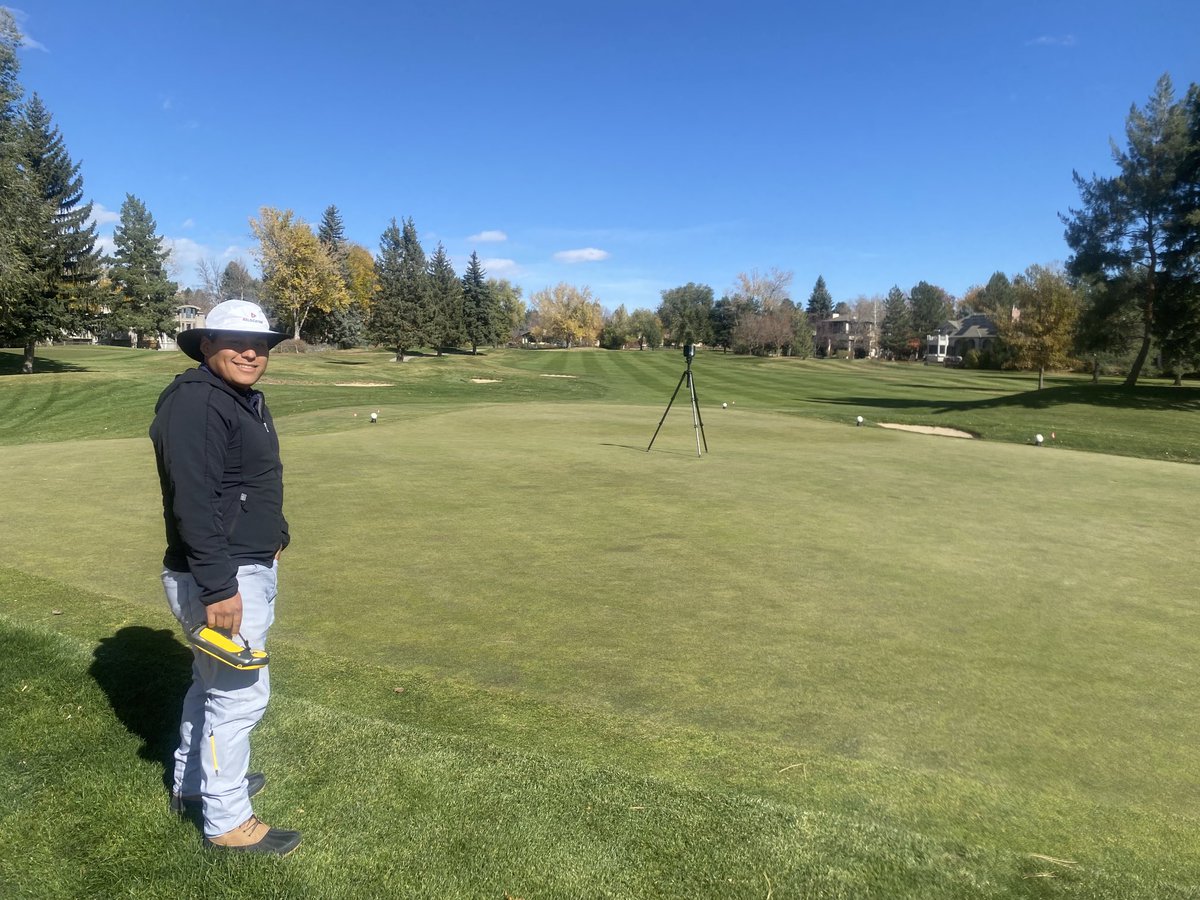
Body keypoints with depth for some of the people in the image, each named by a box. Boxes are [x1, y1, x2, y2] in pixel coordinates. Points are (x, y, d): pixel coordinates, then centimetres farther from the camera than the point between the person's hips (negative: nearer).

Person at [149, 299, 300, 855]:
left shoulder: (245, 397, 13)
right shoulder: (195, 402, -20)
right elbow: (193, 501, -27)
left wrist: (276, 533, 20)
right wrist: (218, 588, -28)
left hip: (252, 565, 11)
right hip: (220, 577, -10)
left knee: (214, 680, 23)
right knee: (242, 691, -1)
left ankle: (192, 784, 41)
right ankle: (227, 821, 16)